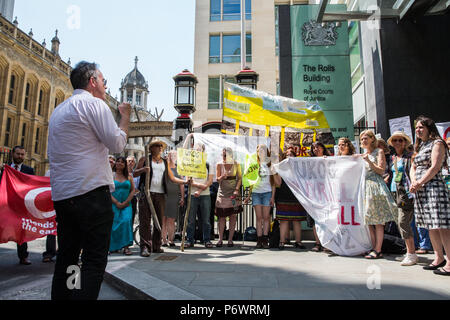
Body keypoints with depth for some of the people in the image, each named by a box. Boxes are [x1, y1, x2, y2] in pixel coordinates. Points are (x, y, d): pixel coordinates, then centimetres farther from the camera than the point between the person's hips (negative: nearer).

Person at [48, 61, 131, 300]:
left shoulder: (58, 110, 22)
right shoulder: (94, 103, -5)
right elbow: (117, 144, -8)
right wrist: (125, 117, 5)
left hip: (61, 194, 9)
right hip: (90, 191, -9)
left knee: (66, 257, 13)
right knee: (94, 260, -6)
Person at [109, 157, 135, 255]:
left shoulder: (129, 176, 11)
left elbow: (133, 190, 8)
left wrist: (126, 202, -5)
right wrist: (116, 202, -10)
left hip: (126, 204, 1)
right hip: (114, 204, -1)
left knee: (126, 221, -17)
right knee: (114, 223, -7)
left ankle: (126, 247, -16)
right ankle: (113, 246, 12)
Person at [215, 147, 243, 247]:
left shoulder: (236, 165, 4)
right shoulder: (219, 165, 5)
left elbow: (239, 178, 2)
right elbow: (218, 179, 2)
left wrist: (237, 189, -11)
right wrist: (223, 177, -20)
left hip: (233, 192, 0)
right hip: (222, 193, 0)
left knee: (233, 216, -1)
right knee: (222, 216, -1)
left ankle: (230, 239, 5)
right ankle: (220, 239, 5)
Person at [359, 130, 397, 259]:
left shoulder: (379, 152, 2)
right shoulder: (363, 155, 19)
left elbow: (381, 171, -6)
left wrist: (369, 161, -15)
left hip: (376, 186, -6)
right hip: (365, 187, 6)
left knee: (378, 221, -7)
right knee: (368, 221, 4)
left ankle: (378, 250, -5)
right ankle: (374, 248, 10)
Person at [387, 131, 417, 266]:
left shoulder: (409, 156, -3)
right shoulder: (392, 158, 17)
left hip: (406, 192, -7)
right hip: (395, 192, 7)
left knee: (403, 221, -11)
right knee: (402, 223, 9)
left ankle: (412, 254, -3)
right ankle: (409, 251, 18)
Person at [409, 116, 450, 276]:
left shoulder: (437, 143, -4)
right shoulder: (420, 146, 20)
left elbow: (435, 168, -13)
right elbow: (413, 167, 18)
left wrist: (420, 183, -12)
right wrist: (414, 182, 0)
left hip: (434, 187, -8)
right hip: (420, 190, 8)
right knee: (431, 226, 11)